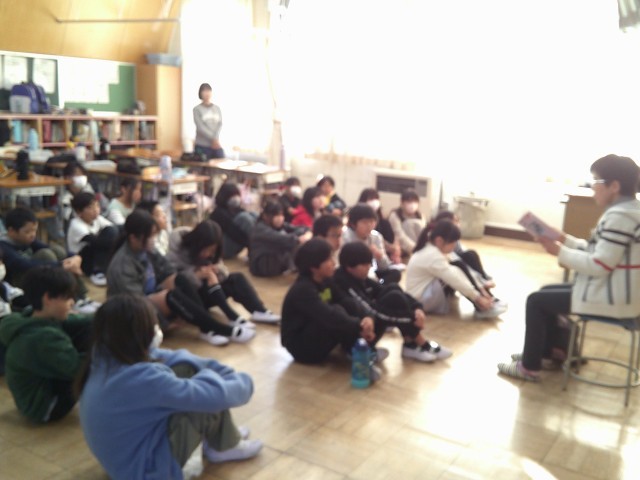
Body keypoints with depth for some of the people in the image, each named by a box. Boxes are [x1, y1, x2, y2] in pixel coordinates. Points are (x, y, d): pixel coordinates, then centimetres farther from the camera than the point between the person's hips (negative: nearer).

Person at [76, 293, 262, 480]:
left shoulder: (105, 359, -8)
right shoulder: (141, 378, -34)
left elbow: (173, 358, 3)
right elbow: (214, 395, -26)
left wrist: (225, 372, 0)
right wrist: (243, 382, -5)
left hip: (125, 454, 8)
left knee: (187, 369, 2)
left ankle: (223, 433, 18)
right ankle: (225, 446, 16)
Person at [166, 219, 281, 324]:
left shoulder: (208, 251, -1)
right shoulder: (176, 245, -19)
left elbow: (221, 270, -3)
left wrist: (216, 270, -25)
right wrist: (196, 275, -35)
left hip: (204, 290, 6)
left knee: (237, 278, -15)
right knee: (209, 278, -33)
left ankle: (259, 311, -29)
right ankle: (234, 318, -37)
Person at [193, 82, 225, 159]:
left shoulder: (217, 108, 12)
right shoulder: (197, 109, 1)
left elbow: (220, 124, 2)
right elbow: (200, 127, -8)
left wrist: (215, 138, -14)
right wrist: (213, 139, -15)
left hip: (216, 145, 3)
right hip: (202, 146, -3)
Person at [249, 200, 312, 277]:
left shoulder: (279, 225, 5)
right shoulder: (261, 229, -19)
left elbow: (299, 229, -6)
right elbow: (280, 239, -37)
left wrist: (307, 233, -29)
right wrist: (299, 239, -47)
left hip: (277, 262, 9)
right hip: (262, 266, -9)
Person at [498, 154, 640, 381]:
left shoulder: (619, 216, -24)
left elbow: (598, 266, -26)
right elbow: (599, 253, 14)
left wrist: (560, 251, -15)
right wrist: (565, 239, 5)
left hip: (610, 298, -11)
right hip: (612, 290, 11)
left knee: (536, 300, -2)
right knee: (546, 292, 21)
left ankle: (529, 367, 9)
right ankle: (551, 353, 31)